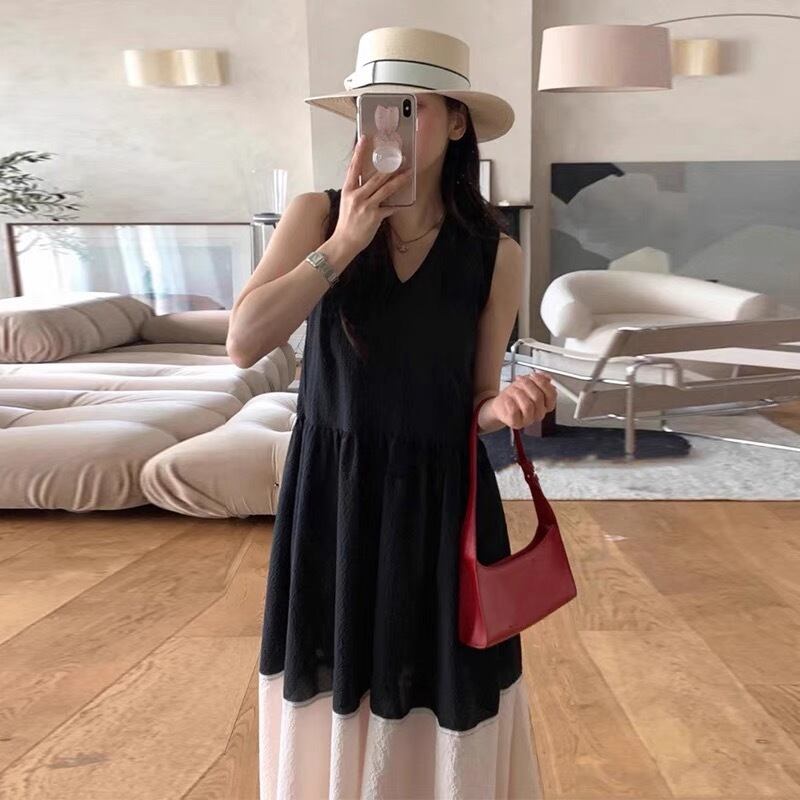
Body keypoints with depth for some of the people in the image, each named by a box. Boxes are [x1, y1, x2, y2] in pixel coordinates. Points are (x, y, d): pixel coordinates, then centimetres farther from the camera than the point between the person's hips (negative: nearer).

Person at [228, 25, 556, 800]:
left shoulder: (495, 255, -4)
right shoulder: (316, 215, -5)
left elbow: (475, 404, 2)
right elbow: (243, 343, -17)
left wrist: (509, 407, -20)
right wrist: (344, 244, -21)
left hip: (442, 502, 0)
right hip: (331, 495, 1)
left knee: (446, 714, 13)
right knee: (335, 699, 16)